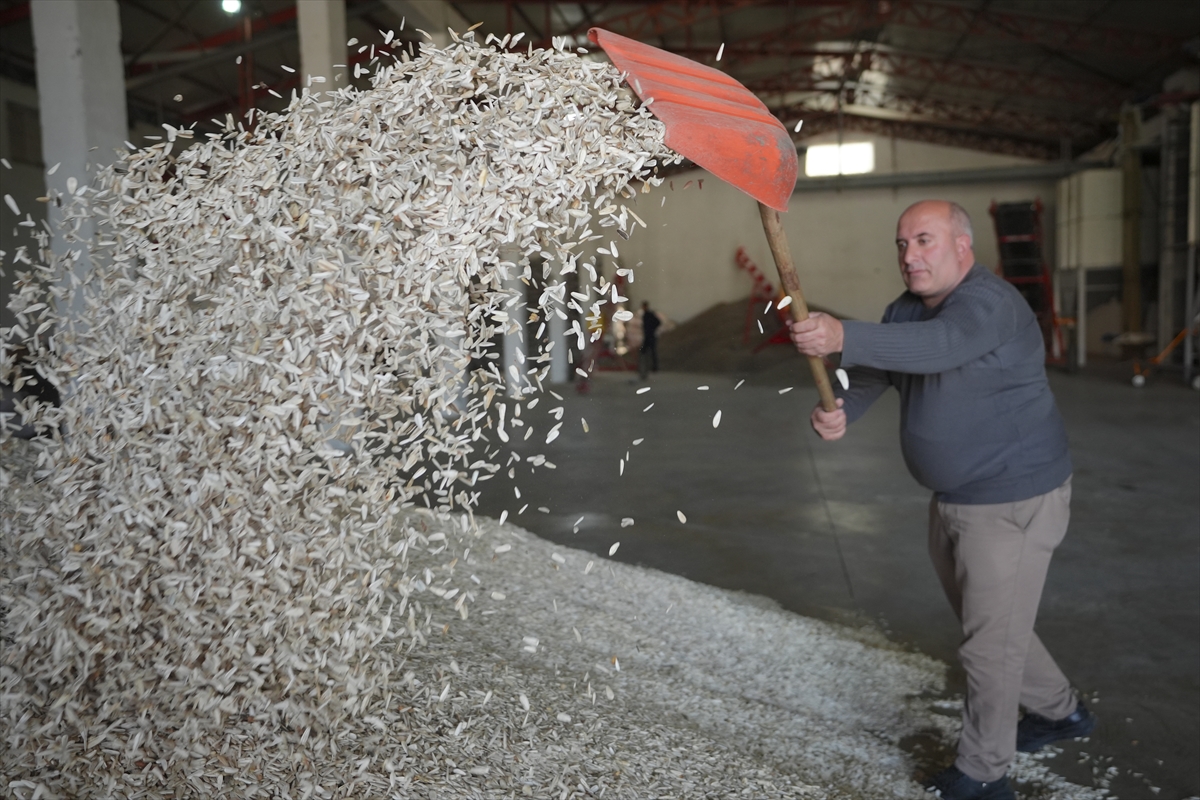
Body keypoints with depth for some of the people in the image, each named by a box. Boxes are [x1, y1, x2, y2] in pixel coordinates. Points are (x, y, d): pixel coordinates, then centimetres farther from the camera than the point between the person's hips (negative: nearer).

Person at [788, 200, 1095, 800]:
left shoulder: (990, 304, -23)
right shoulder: (906, 309, 7)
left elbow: (939, 344, -44)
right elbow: (873, 371, -6)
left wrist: (843, 337, -57)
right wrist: (838, 412, -27)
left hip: (1013, 503, -9)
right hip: (952, 499, 9)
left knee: (990, 640, 2)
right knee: (986, 621, 24)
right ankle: (1059, 711, 47)